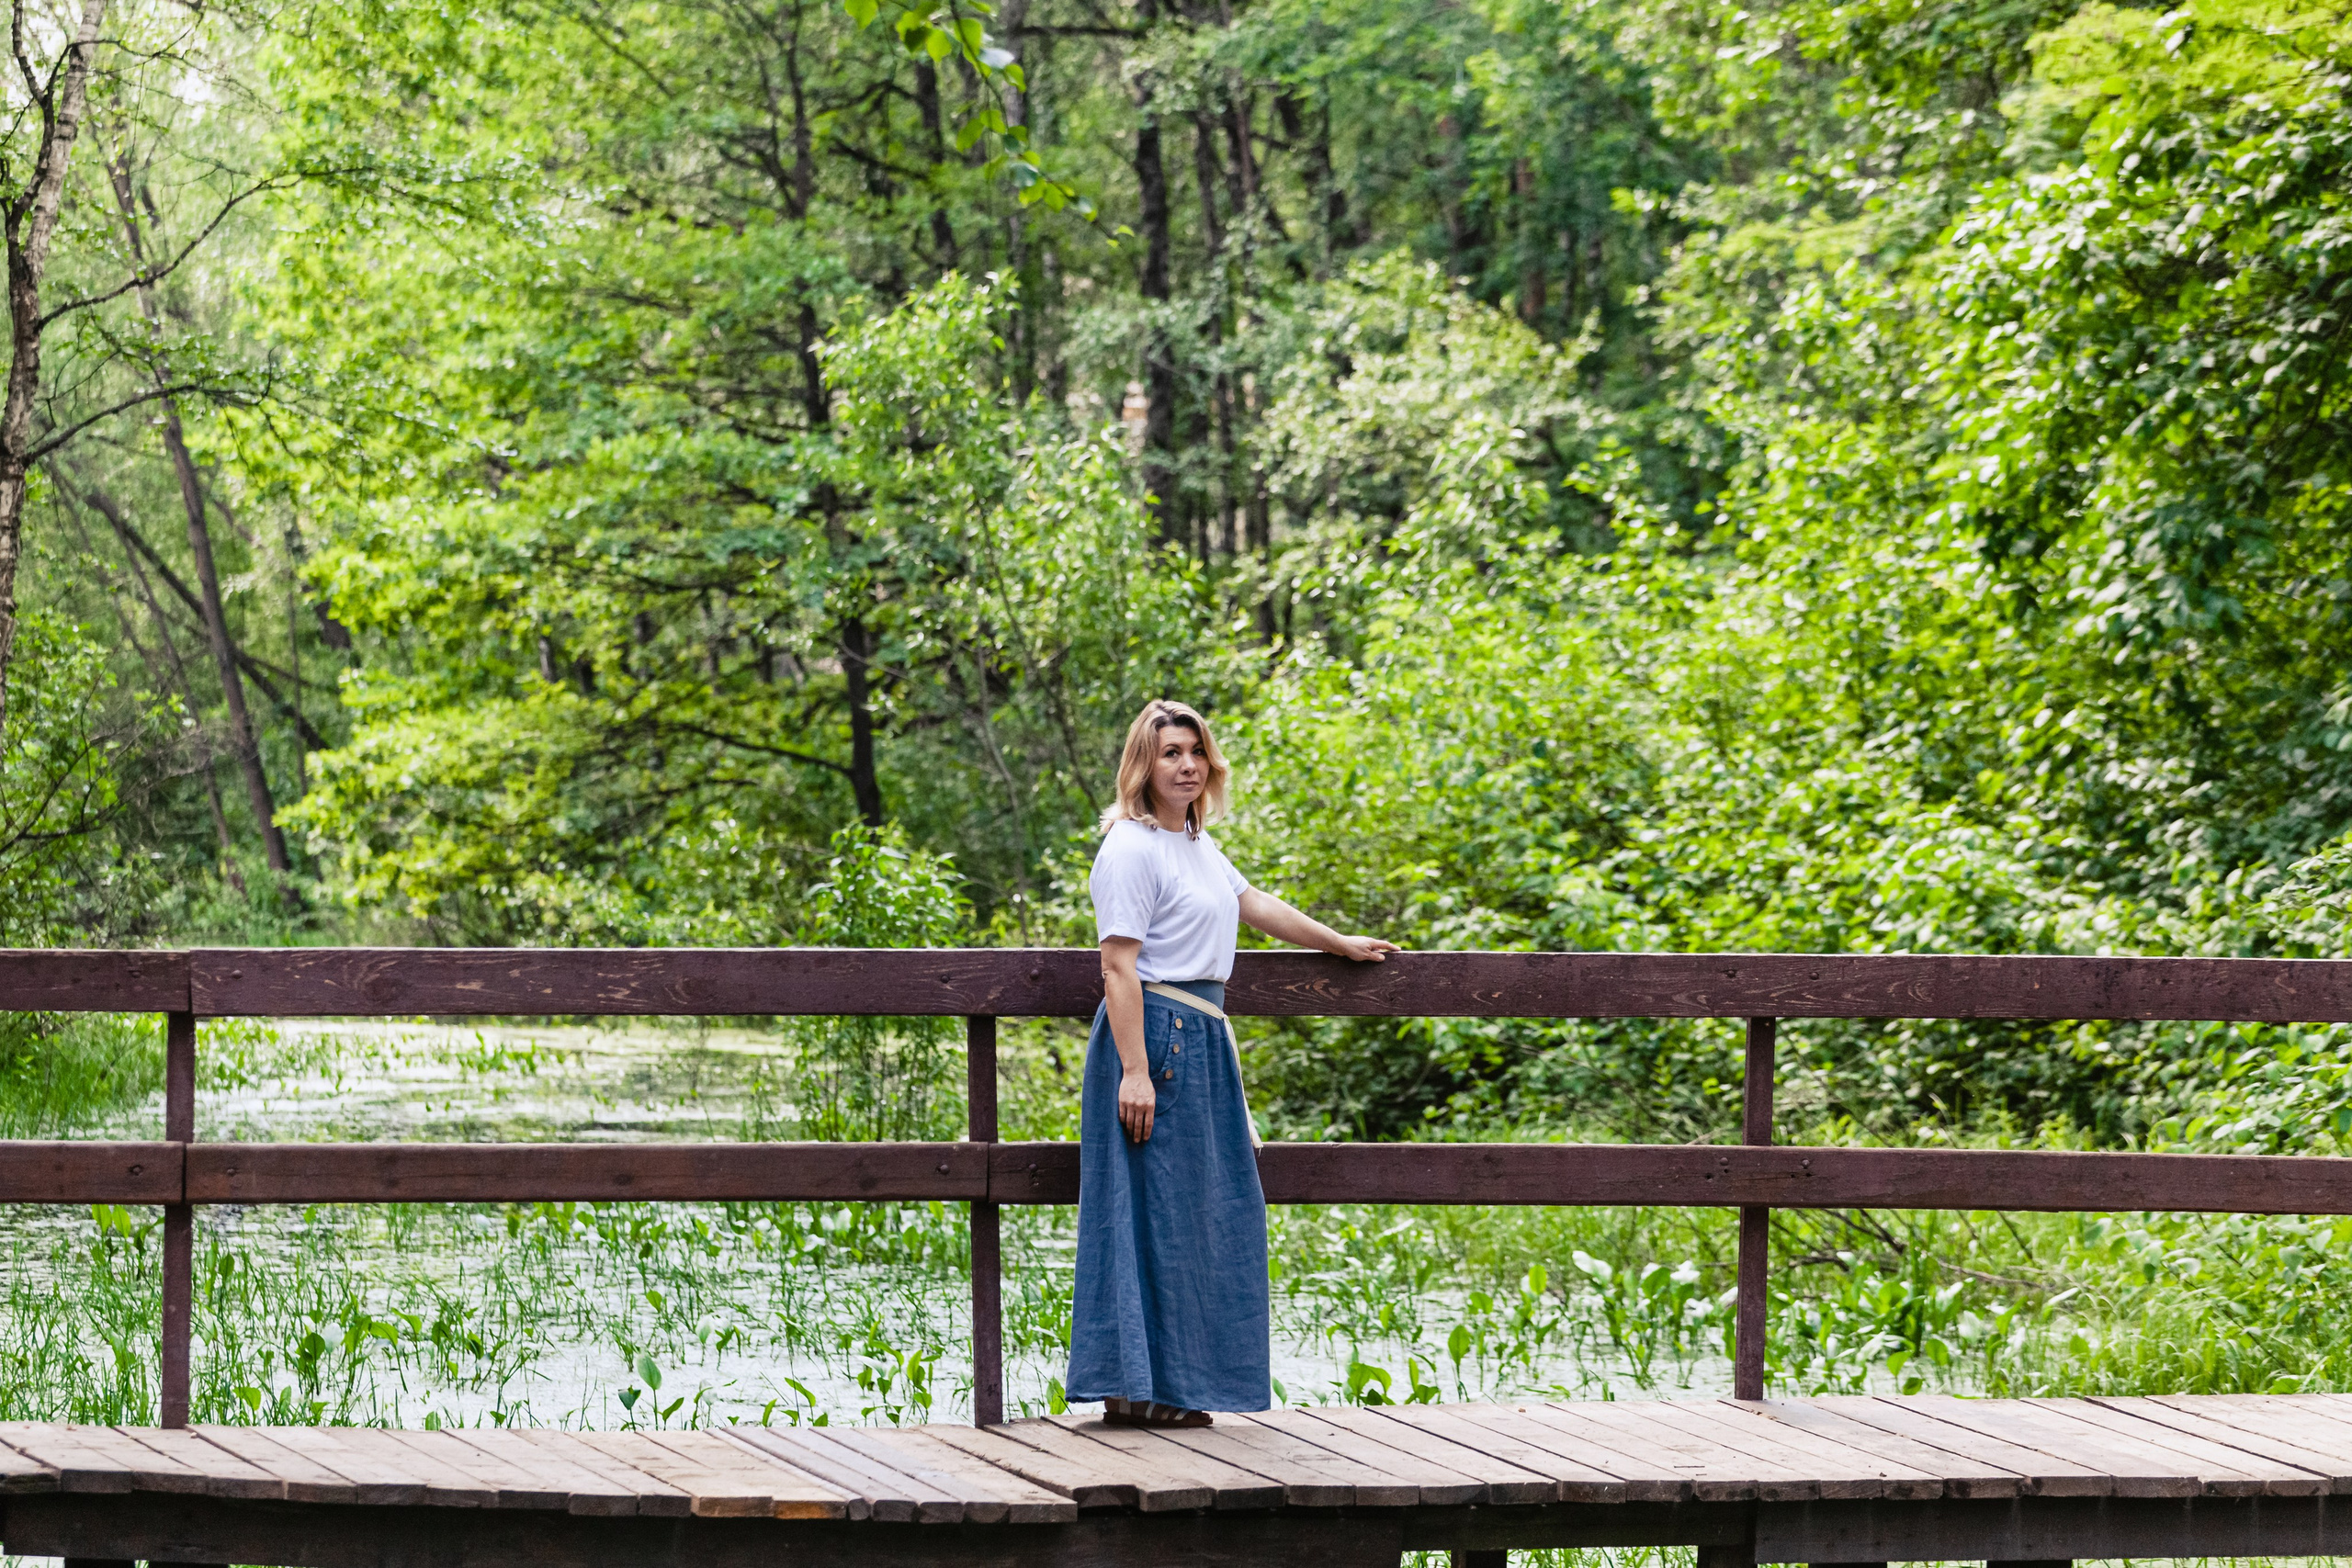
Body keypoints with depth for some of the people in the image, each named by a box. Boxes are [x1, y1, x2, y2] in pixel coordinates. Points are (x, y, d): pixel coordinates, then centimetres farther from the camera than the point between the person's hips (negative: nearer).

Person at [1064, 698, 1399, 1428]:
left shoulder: (1196, 844, 17)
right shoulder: (1132, 849, -12)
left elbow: (1253, 904, 31)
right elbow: (1119, 965, -17)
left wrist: (1340, 944, 41)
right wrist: (1134, 1070, -23)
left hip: (1202, 1039, 10)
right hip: (1153, 1037, -10)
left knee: (1209, 1210, 11)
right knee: (1152, 1209, -8)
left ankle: (1176, 1382, 15)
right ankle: (1136, 1386, -5)